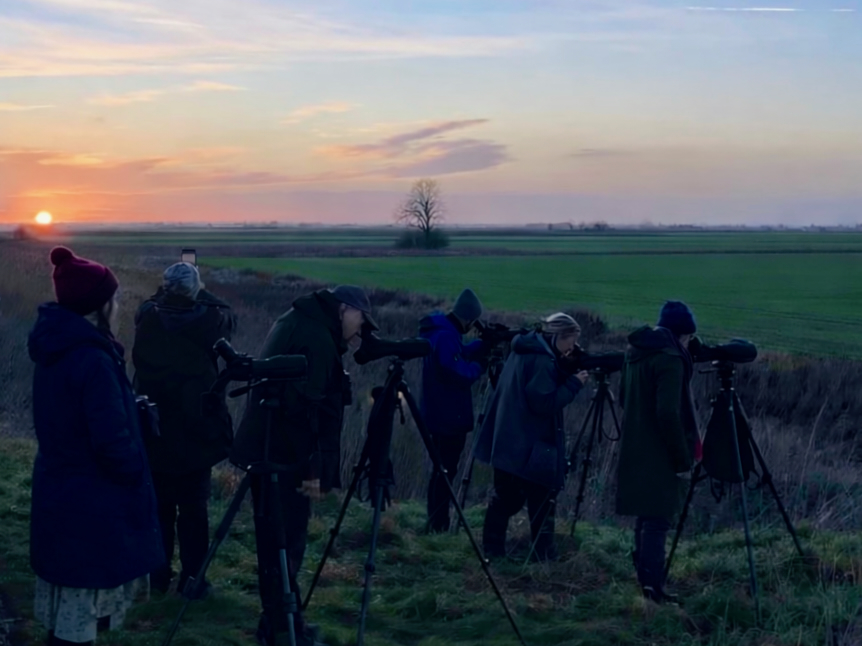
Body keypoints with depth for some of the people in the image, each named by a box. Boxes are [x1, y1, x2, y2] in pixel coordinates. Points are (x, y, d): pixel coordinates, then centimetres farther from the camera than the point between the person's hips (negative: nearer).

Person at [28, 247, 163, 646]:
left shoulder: (53, 352, 5)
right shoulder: (93, 361, -24)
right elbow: (113, 441, -24)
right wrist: (137, 476, -7)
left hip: (59, 497, 9)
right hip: (91, 506, -9)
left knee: (67, 613, 19)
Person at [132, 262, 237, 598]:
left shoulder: (147, 320, -8)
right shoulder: (207, 322, -14)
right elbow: (228, 315, 9)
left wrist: (168, 291, 20)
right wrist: (199, 293, 15)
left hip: (153, 432, 3)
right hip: (195, 433, -3)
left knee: (158, 506, 13)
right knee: (193, 508, 4)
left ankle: (157, 575, 21)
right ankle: (192, 578, 7)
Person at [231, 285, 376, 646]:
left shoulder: (296, 323, 16)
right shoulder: (317, 337, -16)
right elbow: (305, 406, -22)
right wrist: (313, 467, -20)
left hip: (264, 450, 10)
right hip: (286, 456, -10)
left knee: (273, 540, 15)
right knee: (287, 544, -5)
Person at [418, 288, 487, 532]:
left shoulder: (440, 331, 11)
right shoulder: (446, 336, -21)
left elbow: (461, 354, 21)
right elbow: (458, 373, -25)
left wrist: (486, 345, 10)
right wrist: (481, 365, -9)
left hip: (440, 414, 10)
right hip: (449, 416, -10)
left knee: (442, 468, 16)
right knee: (446, 470, -4)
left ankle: (435, 524, 23)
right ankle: (438, 526, -1)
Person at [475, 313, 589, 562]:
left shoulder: (524, 351, 12)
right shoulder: (542, 359, -18)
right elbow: (545, 403, -21)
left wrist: (566, 371, 7)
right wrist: (574, 383, -13)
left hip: (508, 441, 9)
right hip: (531, 445, -9)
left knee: (506, 497, 14)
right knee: (541, 502, -1)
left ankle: (492, 549, 17)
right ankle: (545, 556, 3)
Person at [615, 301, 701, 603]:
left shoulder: (635, 351, 9)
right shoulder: (669, 359, -18)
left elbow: (624, 397, 19)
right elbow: (668, 414, -23)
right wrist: (684, 459, -16)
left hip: (636, 450, 9)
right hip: (660, 455, -9)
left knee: (646, 516, 18)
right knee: (658, 520, -4)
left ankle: (644, 579, 28)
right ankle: (652, 586, -3)